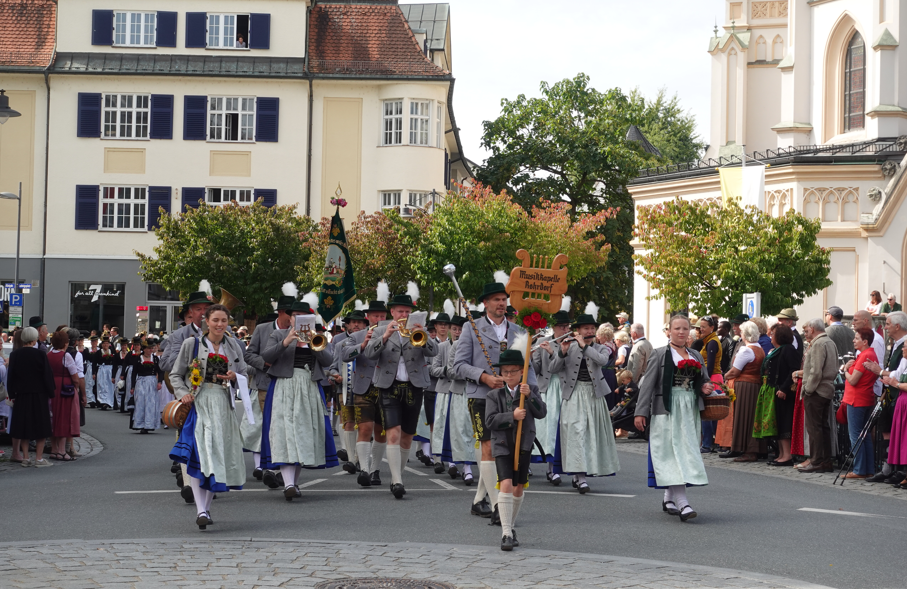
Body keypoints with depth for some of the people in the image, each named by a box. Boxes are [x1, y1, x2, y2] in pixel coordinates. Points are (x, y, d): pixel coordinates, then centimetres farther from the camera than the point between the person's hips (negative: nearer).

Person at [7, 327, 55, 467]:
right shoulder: (40, 354, -12)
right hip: (39, 396, -4)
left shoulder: (15, 355, -1)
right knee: (41, 428, 3)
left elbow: (11, 376, 4)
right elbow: (47, 376, -9)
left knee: (23, 426, 10)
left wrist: (12, 395, 12)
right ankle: (39, 458, 2)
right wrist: (51, 394, 1)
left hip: (21, 395, 4)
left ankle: (25, 458, 10)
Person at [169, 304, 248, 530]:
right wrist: (183, 393, -11)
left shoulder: (233, 346, 13)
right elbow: (175, 374, 7)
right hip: (198, 403, -3)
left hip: (223, 406, 4)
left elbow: (245, 376, 18)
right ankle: (201, 510, -23)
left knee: (218, 455, 3)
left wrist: (234, 377, -4)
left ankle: (207, 507, 16)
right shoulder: (191, 344, 4)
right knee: (199, 453, -17)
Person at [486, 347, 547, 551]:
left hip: (523, 445, 2)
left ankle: (510, 527, 29)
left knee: (518, 488, 11)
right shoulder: (494, 395, 3)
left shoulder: (531, 391, 5)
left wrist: (529, 395, -23)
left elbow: (542, 412, -9)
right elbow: (490, 421, -8)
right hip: (502, 445, -2)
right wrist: (512, 416, -20)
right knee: (506, 484, -16)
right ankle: (506, 533, -17)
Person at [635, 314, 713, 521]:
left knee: (686, 451, 6)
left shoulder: (696, 357, 15)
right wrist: (641, 412, -10)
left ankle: (669, 497, 19)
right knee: (673, 452, -12)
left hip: (690, 410, 6)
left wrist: (705, 388, -1)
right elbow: (647, 384, -4)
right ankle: (682, 503, -21)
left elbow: (704, 381, 24)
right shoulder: (660, 355, 0)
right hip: (667, 410, -6)